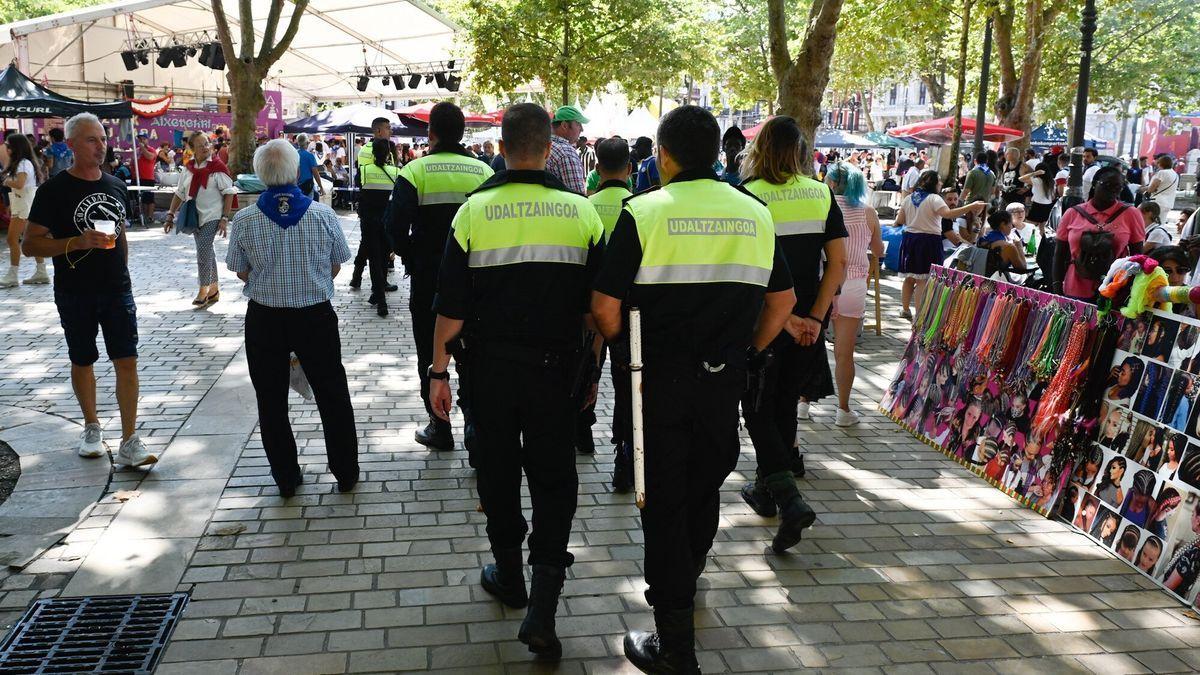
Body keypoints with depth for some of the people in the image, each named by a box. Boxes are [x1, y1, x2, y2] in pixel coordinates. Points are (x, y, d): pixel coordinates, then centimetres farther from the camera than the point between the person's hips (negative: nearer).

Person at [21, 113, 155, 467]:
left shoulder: (116, 185, 7)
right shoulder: (54, 189, -9)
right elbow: (30, 244, -10)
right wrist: (76, 243, -24)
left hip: (117, 291, 3)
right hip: (75, 294, -3)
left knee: (126, 361, -3)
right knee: (82, 362, 12)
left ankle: (129, 443, -1)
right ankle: (92, 427, 32)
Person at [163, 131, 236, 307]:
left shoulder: (218, 167, -8)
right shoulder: (189, 169, 8)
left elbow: (228, 192, -10)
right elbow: (180, 193, 14)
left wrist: (225, 218, -15)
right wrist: (171, 215, 9)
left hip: (212, 216, -6)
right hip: (195, 216, 6)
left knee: (203, 252, -12)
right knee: (207, 252, 12)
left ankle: (203, 290, 0)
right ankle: (213, 290, 21)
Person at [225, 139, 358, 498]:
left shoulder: (244, 220, -10)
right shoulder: (323, 214, -10)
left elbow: (242, 272, 2)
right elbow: (335, 266, 2)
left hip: (264, 320, 0)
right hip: (316, 316, 0)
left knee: (271, 400, 14)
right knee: (332, 394, 14)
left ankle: (286, 478, 23)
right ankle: (346, 473, 21)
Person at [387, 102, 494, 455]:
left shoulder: (416, 171, -9)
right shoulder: (484, 171, -2)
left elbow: (396, 227, -16)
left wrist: (410, 257, 2)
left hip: (428, 279, -2)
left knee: (430, 355, 12)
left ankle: (439, 428, 20)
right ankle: (475, 423, 2)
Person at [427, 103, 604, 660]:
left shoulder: (474, 210, -6)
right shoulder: (581, 211, -3)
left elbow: (451, 304, -5)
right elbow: (597, 304, 1)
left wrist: (438, 371, 3)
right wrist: (591, 365, 13)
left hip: (491, 366, 0)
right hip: (556, 365, 1)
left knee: (498, 471, 16)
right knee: (553, 478, 8)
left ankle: (509, 575, 32)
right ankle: (542, 605, -2)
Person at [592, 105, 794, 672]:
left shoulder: (644, 212, -11)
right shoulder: (755, 214, 4)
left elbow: (605, 305, -13)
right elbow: (783, 299, 10)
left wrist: (621, 349, 5)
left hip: (660, 376, -4)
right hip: (725, 378, 5)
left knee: (664, 500, 5)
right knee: (705, 487, 22)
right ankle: (685, 579, 44)